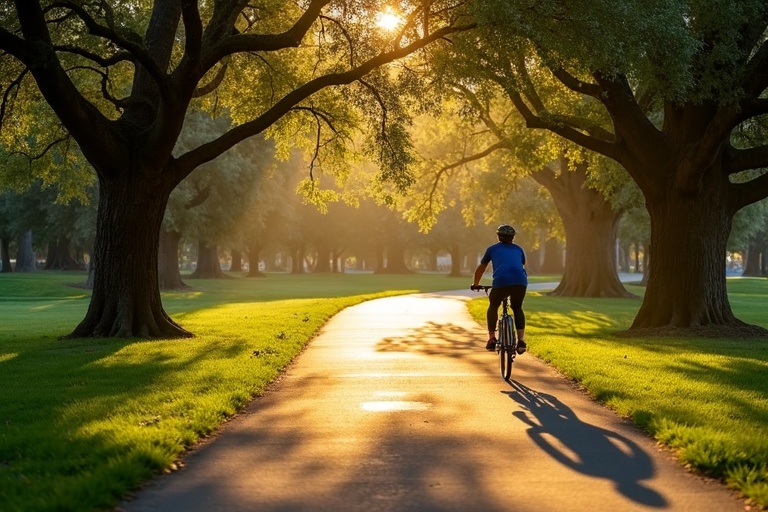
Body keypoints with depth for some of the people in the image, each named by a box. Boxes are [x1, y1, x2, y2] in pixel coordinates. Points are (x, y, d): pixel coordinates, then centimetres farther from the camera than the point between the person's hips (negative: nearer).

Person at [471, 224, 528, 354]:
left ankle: (492, 339, 15)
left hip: (501, 281, -2)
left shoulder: (492, 249, 25)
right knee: (517, 308, 26)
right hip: (520, 281, 2)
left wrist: (475, 284, 52)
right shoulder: (518, 249, 30)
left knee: (493, 307, 25)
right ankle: (521, 340, 11)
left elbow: (480, 269, 36)